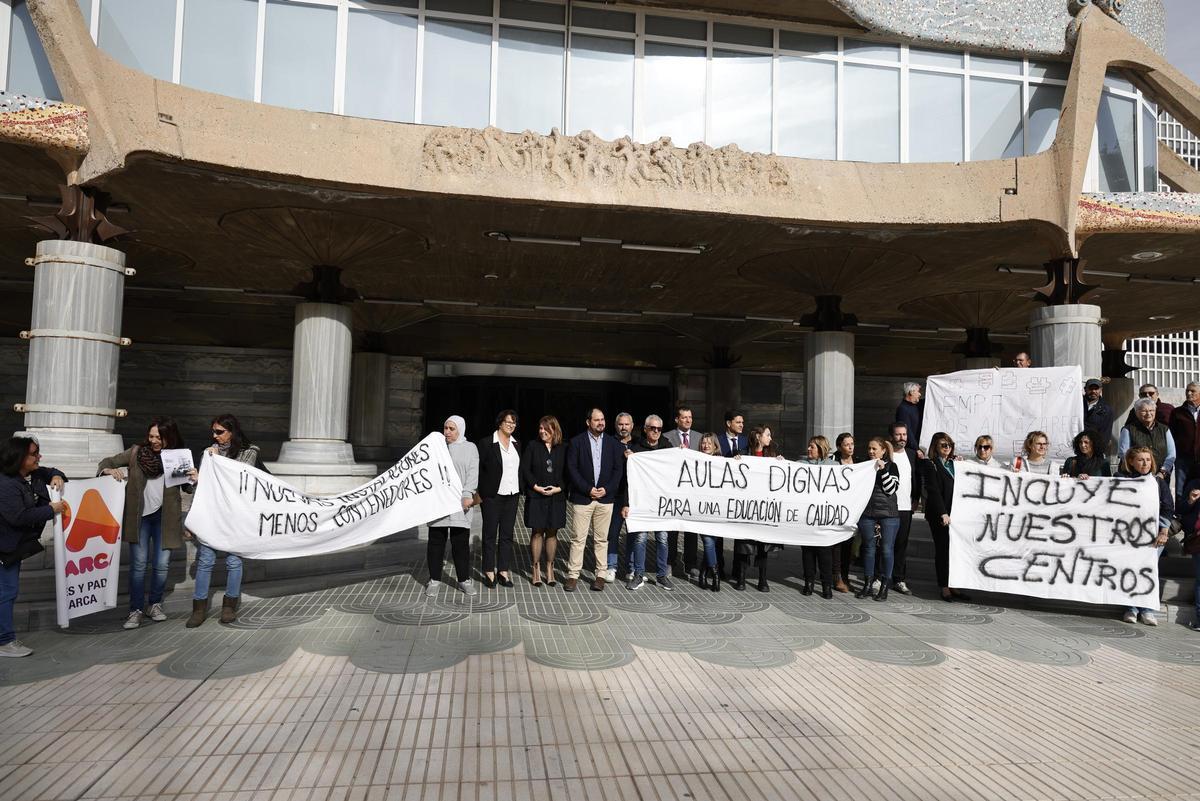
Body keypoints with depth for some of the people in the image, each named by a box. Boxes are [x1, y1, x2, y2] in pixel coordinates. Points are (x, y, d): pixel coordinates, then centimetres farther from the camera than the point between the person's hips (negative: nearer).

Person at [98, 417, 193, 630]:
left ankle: (156, 604, 24)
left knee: (162, 564, 5)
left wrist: (193, 480, -18)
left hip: (164, 518, 0)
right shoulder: (137, 452, -2)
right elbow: (106, 463, 6)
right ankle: (136, 610, 10)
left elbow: (187, 488, 5)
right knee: (139, 563, -1)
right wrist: (110, 470, -17)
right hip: (139, 516, 0)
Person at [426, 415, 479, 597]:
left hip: (460, 501, -1)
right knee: (436, 541, 4)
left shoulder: (470, 448, 8)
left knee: (461, 542, 0)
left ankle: (464, 580, 11)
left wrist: (468, 495, -13)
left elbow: (473, 473, -1)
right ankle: (435, 580, 15)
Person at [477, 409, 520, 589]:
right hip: (492, 495, -5)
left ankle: (503, 570, 16)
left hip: (512, 495, 5)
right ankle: (489, 572, 13)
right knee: (490, 534, 5)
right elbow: (477, 469, -7)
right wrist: (478, 493, -10)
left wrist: (520, 490, 11)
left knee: (507, 534, 8)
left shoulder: (516, 445, 11)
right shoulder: (486, 444, -7)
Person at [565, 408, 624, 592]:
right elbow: (572, 468, -5)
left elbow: (618, 469, 6)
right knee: (578, 539, 0)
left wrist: (607, 489, -7)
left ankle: (601, 575, 16)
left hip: (605, 497, 2)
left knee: (601, 539, 8)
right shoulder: (576, 442, 1)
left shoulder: (613, 444, 9)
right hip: (582, 497, -2)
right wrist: (588, 489, -11)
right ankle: (573, 575, 7)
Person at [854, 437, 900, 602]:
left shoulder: (891, 466, 2)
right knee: (868, 547, 8)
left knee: (887, 549, -1)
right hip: (867, 514, 3)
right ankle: (867, 584, 16)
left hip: (888, 514, -3)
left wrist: (883, 469, -14)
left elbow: (891, 489, -8)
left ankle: (884, 586, 10)